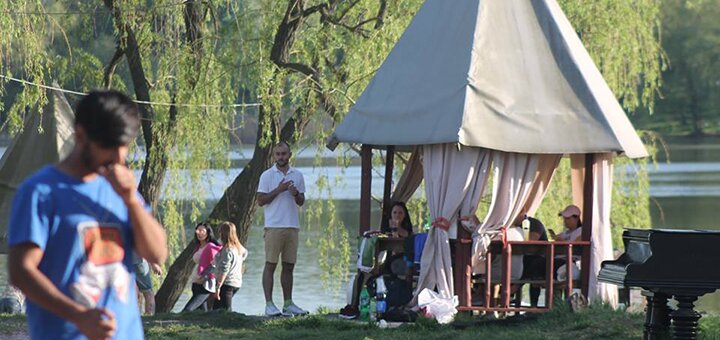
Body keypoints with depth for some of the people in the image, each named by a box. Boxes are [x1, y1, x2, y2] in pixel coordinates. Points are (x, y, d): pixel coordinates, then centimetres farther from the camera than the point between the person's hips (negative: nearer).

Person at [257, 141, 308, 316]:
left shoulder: (297, 175, 12)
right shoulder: (267, 176, 0)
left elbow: (301, 202, 15)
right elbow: (261, 200, -5)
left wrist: (296, 194, -7)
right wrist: (278, 190, -14)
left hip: (292, 226, 4)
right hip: (274, 226, -4)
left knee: (289, 266, 7)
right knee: (270, 264, -5)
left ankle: (288, 303, 13)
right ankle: (269, 304, -6)